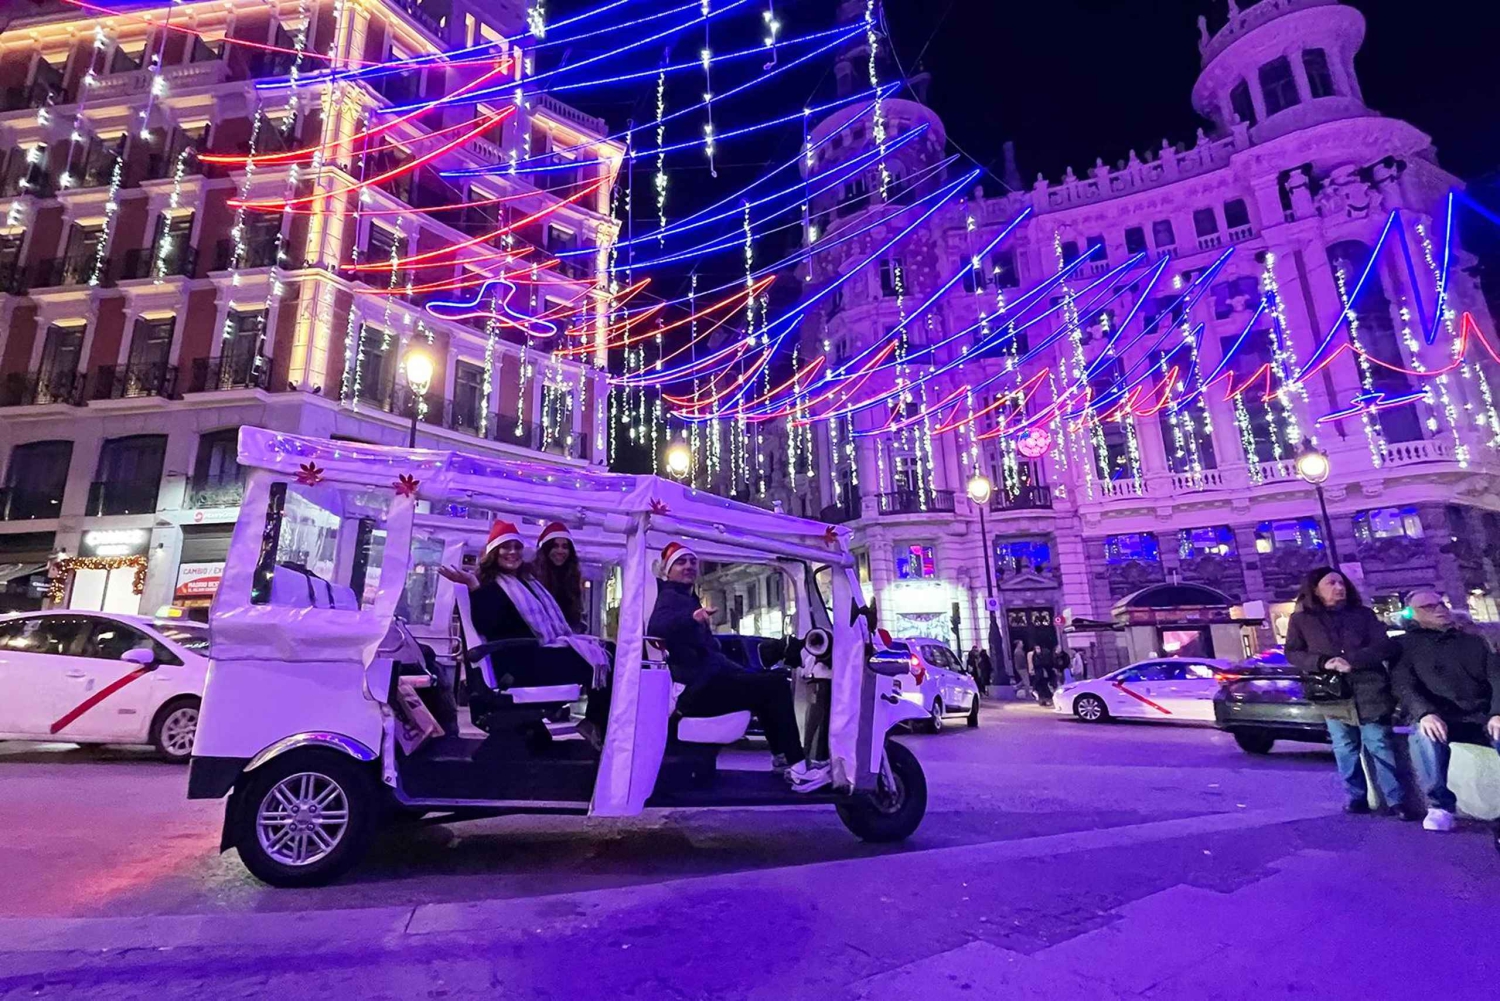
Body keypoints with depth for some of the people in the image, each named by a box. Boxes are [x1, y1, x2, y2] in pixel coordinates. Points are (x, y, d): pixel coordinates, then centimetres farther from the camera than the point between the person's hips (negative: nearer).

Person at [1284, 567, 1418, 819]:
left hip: (1369, 690, 0)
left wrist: (1352, 661, -16)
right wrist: (1322, 662, -15)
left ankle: (1396, 800, 8)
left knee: (1380, 746, 0)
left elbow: (1385, 647, -1)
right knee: (1345, 748, 7)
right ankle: (1355, 796, 17)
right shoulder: (1300, 619, 4)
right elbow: (1292, 653, 2)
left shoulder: (1363, 614, 8)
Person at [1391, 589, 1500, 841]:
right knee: (1423, 738, -37)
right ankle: (1440, 805, -17)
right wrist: (1424, 713, -25)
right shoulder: (1405, 645, 10)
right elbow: (1404, 685, -4)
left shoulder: (1474, 641, 19)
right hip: (1441, 719, -2)